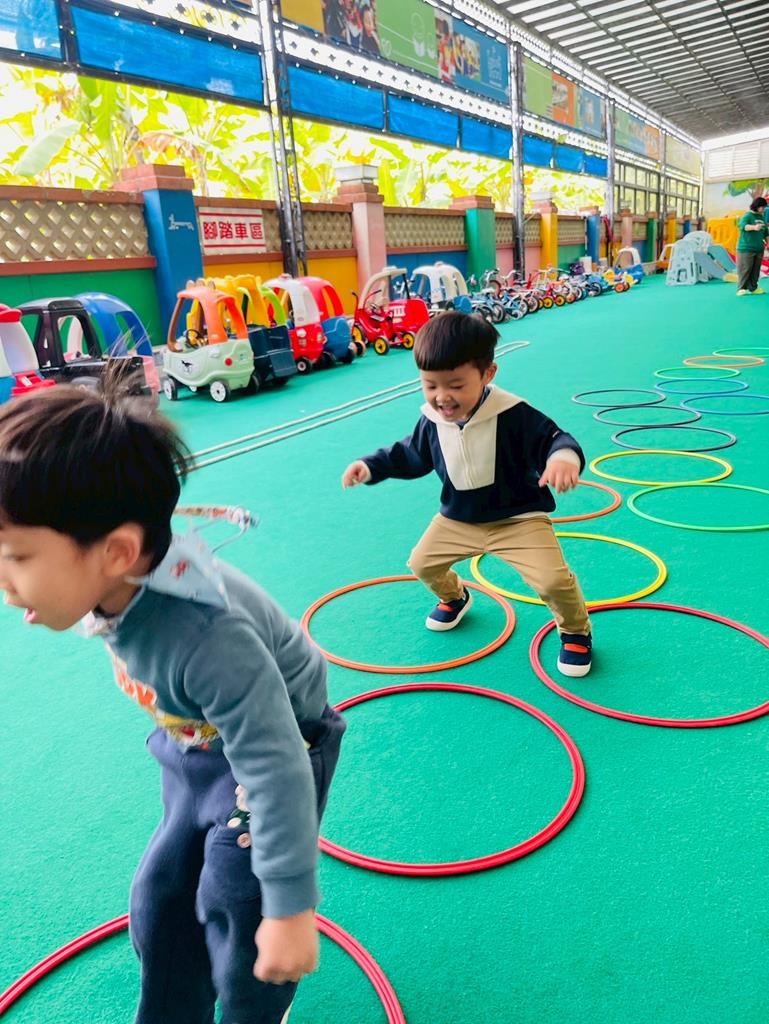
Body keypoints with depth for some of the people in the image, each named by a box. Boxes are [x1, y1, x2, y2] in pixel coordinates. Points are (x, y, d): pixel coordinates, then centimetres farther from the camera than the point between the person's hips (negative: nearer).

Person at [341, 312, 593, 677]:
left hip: (518, 517, -5)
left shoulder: (514, 415, -24)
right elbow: (411, 456, 9)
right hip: (457, 519, 6)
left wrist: (564, 456, -49)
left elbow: (553, 438, -24)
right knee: (421, 563, 12)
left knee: (552, 579, -20)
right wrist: (370, 466, -1)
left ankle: (575, 630, 16)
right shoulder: (432, 420, -8)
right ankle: (454, 597, 48)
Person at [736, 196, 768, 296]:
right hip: (746, 248, -7)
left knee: (756, 269, 8)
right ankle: (741, 289, 0)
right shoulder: (747, 216, -8)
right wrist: (754, 227, -45)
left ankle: (753, 288, 14)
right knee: (745, 269, -6)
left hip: (759, 249, 7)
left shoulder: (762, 217, 14)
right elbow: (743, 225, -28)